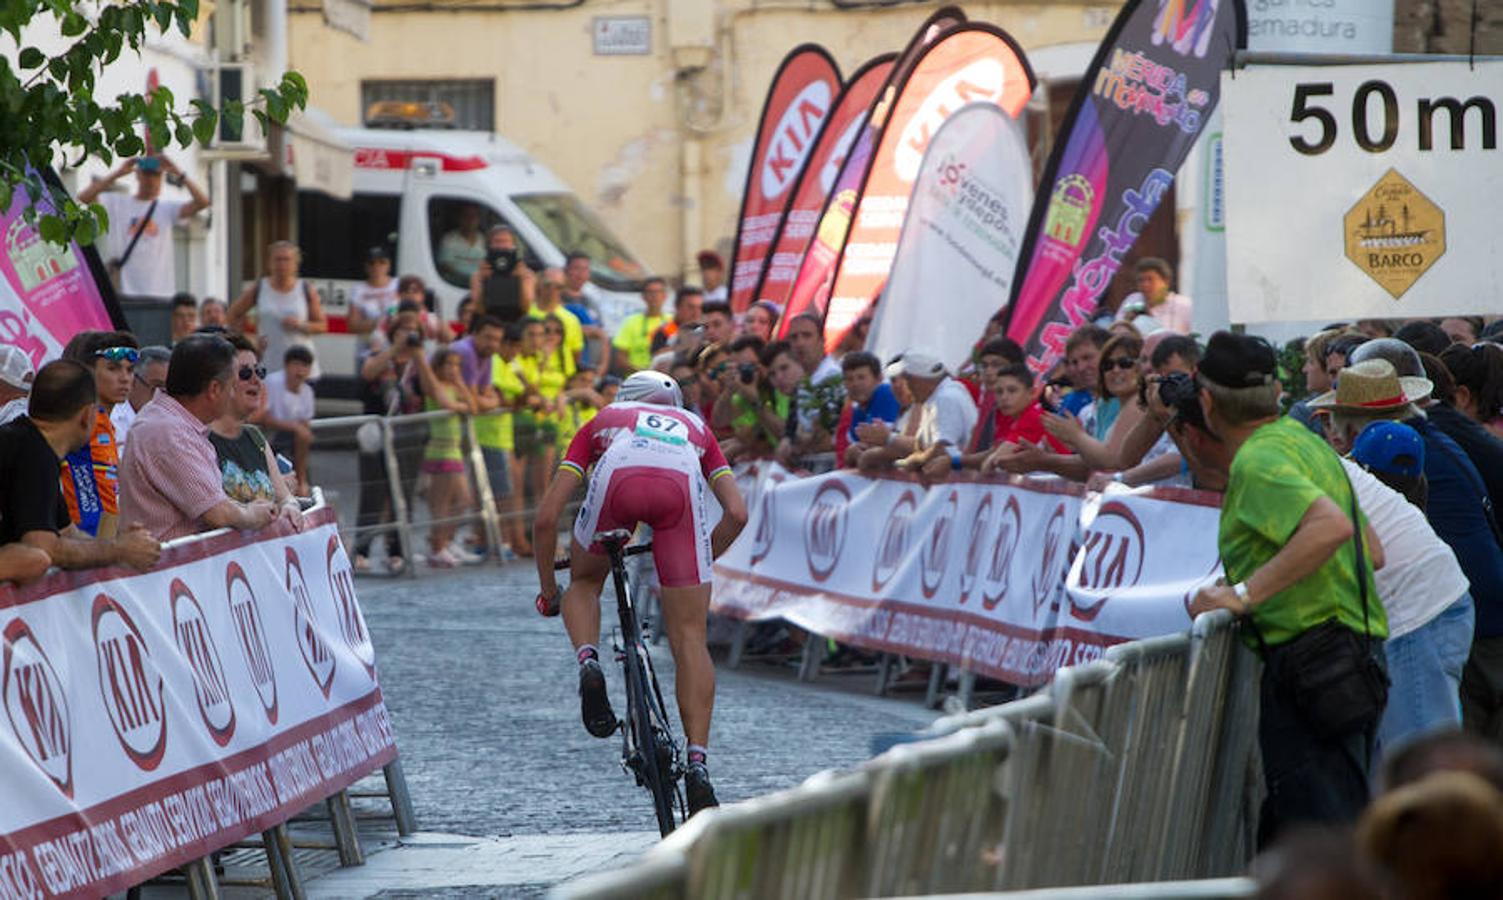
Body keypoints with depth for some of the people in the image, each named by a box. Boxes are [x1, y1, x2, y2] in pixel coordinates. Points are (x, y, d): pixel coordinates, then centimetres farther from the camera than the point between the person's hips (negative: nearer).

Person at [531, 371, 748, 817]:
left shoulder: (603, 421, 40)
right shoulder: (695, 428, 43)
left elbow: (546, 517, 32)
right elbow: (737, 514, 28)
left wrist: (548, 589, 44)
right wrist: (696, 565, 45)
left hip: (619, 477, 0)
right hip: (682, 483, 1)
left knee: (584, 583, 30)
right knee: (689, 638, 6)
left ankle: (587, 660, 1)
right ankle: (698, 760, -5)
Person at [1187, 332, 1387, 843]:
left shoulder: (1257, 461, -12)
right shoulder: (1301, 438, 17)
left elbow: (1332, 526, -29)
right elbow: (1373, 554, 22)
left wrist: (1245, 593, -24)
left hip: (1309, 658, -10)